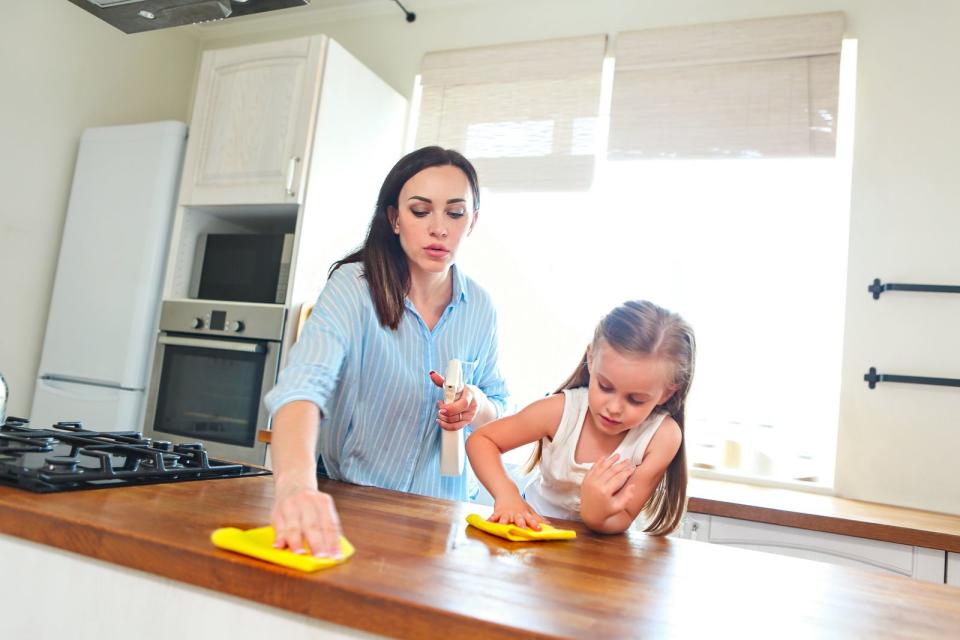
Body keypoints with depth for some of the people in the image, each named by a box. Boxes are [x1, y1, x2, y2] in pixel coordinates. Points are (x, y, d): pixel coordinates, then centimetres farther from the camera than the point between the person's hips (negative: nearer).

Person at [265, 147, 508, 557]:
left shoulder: (480, 308, 0)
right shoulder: (354, 286, -14)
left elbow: (498, 411, 11)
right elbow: (304, 384, -30)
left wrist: (477, 407, -12)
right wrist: (295, 483, -48)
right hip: (348, 504, -3)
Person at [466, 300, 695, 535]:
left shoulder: (662, 436, -21)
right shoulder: (561, 410, -21)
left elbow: (624, 520, -17)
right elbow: (480, 440, -12)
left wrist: (596, 516, -39)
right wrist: (507, 494, -28)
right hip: (535, 523, 0)